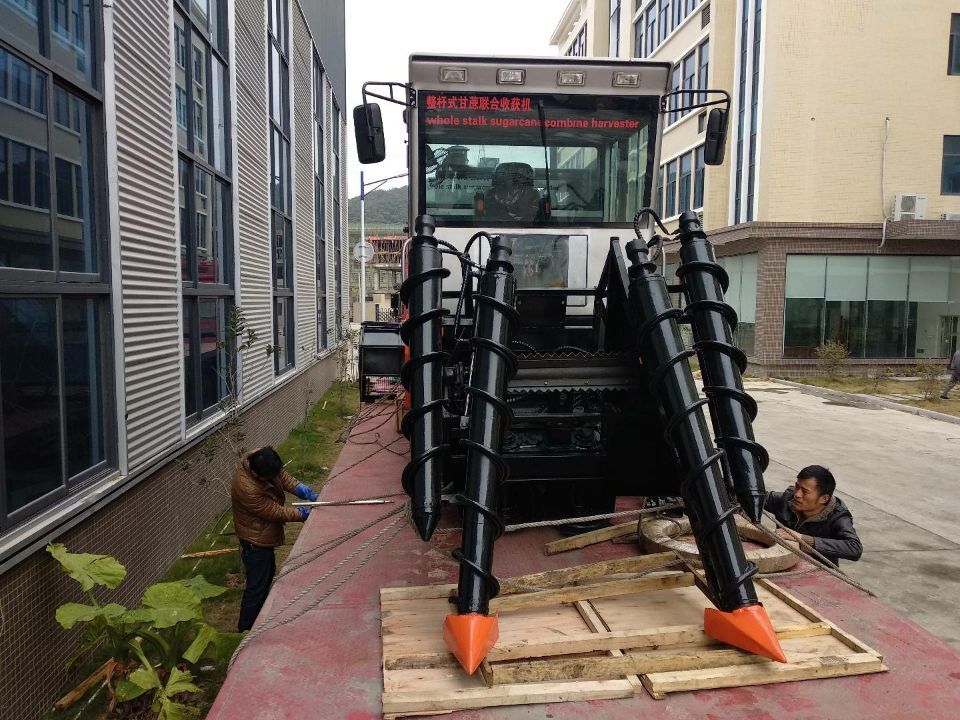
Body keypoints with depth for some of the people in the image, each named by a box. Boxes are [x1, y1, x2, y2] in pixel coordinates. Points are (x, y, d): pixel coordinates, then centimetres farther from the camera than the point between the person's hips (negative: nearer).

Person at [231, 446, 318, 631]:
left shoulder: (263, 463, -17)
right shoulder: (247, 489, -38)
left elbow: (283, 477, -4)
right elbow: (276, 512, -28)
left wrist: (304, 491, -19)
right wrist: (305, 513, -21)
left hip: (264, 534, 10)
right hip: (256, 540, -9)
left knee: (268, 573, 27)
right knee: (257, 586, 2)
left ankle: (259, 614, 47)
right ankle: (246, 630, 18)